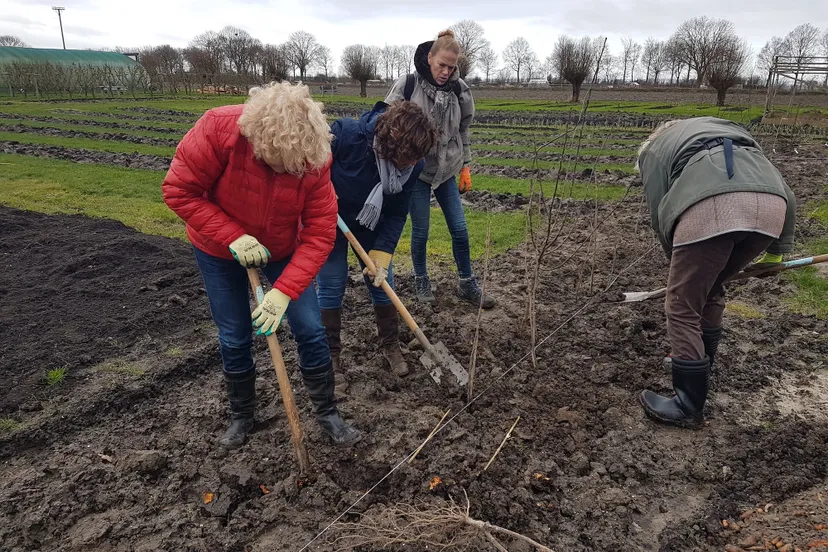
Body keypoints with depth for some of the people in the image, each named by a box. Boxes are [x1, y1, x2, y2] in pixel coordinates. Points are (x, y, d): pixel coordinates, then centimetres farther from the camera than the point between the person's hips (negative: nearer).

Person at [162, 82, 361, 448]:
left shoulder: (315, 158, -26)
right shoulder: (218, 129, -31)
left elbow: (320, 234, -24)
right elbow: (179, 191, -22)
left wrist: (284, 291, -32)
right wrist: (233, 237, -30)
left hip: (284, 252, 1)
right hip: (220, 253, 0)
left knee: (310, 330, -2)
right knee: (234, 339, 7)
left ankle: (326, 412, 19)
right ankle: (241, 415, 32)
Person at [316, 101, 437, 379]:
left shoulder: (412, 165, -23)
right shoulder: (345, 134, -37)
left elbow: (396, 215, -15)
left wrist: (381, 256, -20)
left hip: (371, 223, 3)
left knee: (382, 281, 5)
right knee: (331, 285, -1)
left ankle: (390, 345, 24)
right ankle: (330, 352, 17)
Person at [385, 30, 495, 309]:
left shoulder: (459, 90, -2)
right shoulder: (406, 86, -13)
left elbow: (463, 132, 9)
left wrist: (465, 167, 9)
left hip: (446, 171, 3)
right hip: (415, 170, -3)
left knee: (460, 230, 4)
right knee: (420, 230, 3)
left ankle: (467, 285, 20)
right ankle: (421, 281, 26)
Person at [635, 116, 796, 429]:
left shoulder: (654, 149, 31)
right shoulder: (729, 129, 43)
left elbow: (660, 213, 21)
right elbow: (784, 190, 33)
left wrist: (679, 262, 35)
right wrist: (779, 248, 38)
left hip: (708, 207, -5)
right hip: (771, 207, 6)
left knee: (682, 309, 9)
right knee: (710, 291, 28)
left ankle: (688, 408, 17)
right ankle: (698, 365, 44)